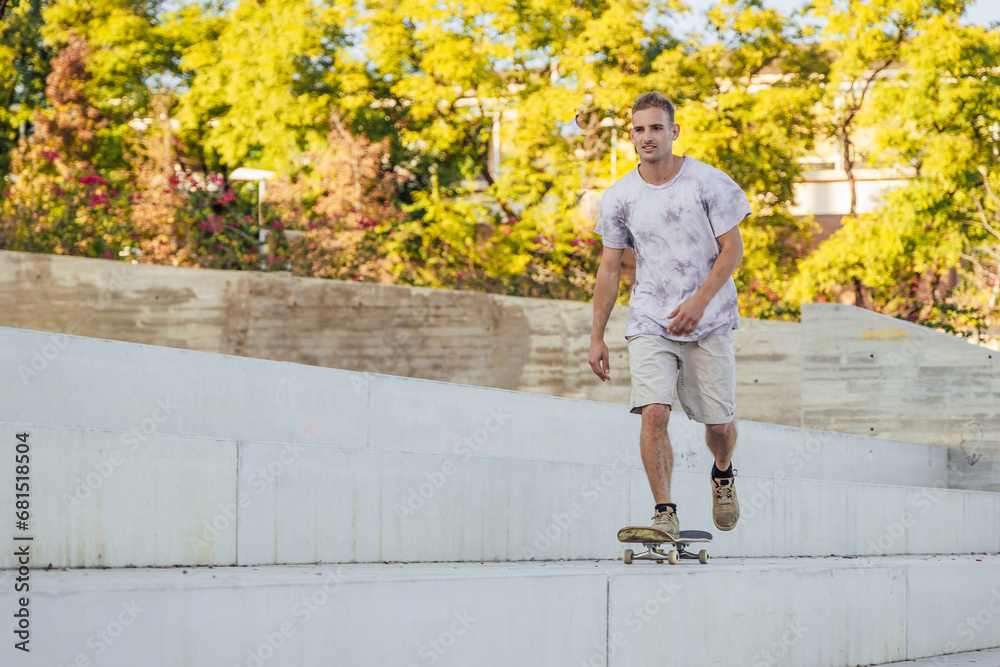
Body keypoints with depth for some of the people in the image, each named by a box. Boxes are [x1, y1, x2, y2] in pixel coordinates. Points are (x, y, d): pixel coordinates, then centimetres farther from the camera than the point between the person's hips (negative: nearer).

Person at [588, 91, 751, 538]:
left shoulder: (709, 182, -5)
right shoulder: (619, 197, 1)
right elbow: (609, 269, 8)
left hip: (709, 321, -1)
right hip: (649, 323, 1)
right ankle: (664, 513, -13)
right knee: (654, 413, -18)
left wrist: (699, 302, -16)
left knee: (718, 423, 3)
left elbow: (732, 249, -3)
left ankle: (723, 474, 36)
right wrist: (597, 338, 7)